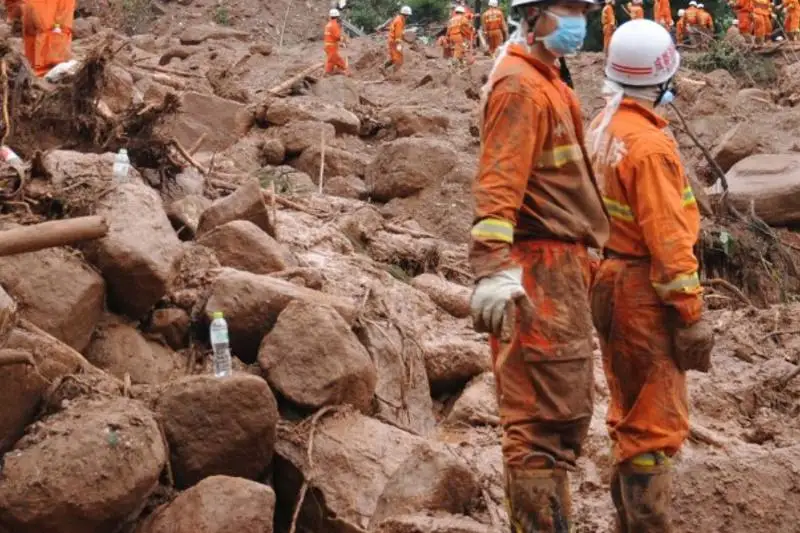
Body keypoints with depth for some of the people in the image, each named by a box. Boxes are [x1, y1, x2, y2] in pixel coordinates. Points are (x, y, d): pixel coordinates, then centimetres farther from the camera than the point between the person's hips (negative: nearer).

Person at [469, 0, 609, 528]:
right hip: (539, 267, -11)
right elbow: (499, 179, -25)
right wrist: (493, 265, -35)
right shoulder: (520, 85, -13)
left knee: (565, 408, 17)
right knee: (544, 415, -8)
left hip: (562, 264, 11)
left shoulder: (546, 80, 19)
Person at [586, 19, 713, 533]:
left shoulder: (603, 128, 7)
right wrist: (692, 314, -17)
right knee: (657, 422, -3)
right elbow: (667, 238, -21)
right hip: (646, 292, -9)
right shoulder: (649, 144, -20)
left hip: (610, 282, 9)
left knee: (631, 413, 18)